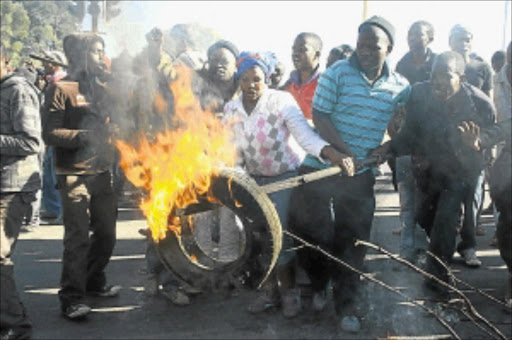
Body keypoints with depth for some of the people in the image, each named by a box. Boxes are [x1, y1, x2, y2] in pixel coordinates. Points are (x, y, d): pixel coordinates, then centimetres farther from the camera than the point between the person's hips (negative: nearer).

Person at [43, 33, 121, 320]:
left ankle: (95, 282, 31)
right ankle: (72, 297, 0)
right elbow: (51, 134, -13)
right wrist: (86, 136, -24)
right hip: (75, 175, -7)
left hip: (103, 172, 7)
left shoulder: (103, 87, 17)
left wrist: (114, 131, 2)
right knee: (78, 238, -9)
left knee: (107, 233, 12)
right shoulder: (62, 89, -5)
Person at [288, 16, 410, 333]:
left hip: (360, 175, 2)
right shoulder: (337, 73, -10)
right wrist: (344, 151, -21)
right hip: (320, 167, -1)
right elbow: (319, 115, -13)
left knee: (352, 239, 4)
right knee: (312, 231, 8)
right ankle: (320, 284, 35)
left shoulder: (400, 87, 1)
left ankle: (347, 306, 16)